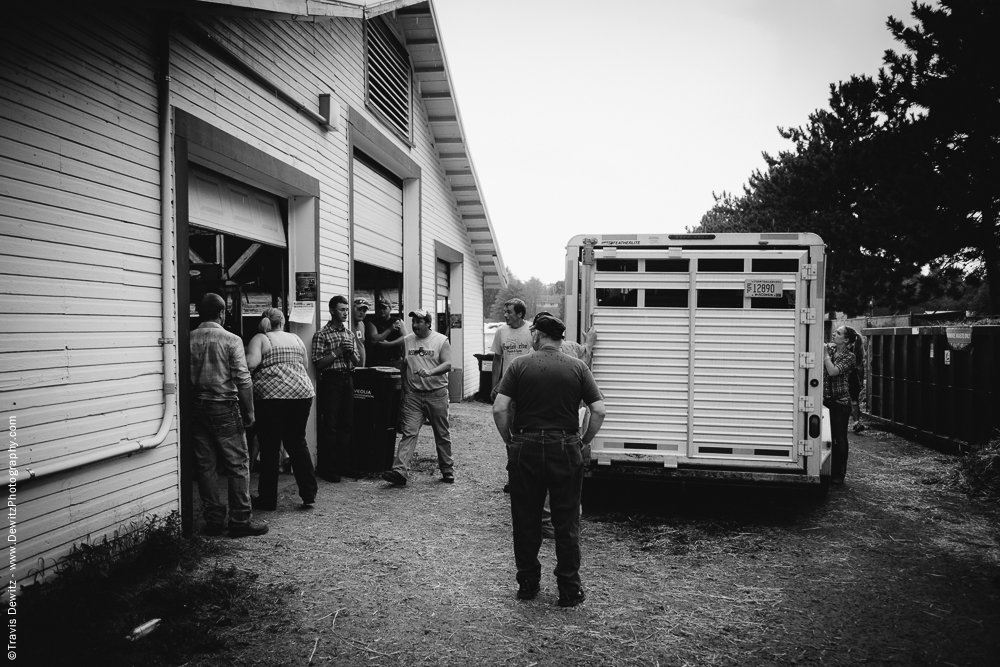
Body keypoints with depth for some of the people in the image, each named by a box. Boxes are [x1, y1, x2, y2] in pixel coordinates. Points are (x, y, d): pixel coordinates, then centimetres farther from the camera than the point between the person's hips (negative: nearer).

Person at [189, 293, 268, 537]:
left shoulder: (188, 340, 2)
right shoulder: (231, 340, -8)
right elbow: (243, 380, -11)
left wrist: (189, 406, 11)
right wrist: (249, 411, -4)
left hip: (196, 407, 4)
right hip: (224, 407, -4)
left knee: (205, 465, 10)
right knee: (238, 464, 3)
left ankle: (213, 519, 15)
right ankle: (240, 520, 4)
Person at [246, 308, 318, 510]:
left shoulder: (259, 339, 2)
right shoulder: (296, 339, 16)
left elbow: (251, 364, -13)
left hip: (271, 396, -4)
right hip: (302, 393, 4)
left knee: (269, 447, 5)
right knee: (298, 442, 14)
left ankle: (268, 499, 13)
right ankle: (309, 494, 12)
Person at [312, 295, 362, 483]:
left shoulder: (350, 334, 13)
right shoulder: (321, 334, -5)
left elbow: (357, 362, 15)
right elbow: (318, 363, -10)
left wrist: (351, 352, -5)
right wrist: (338, 351, -16)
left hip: (347, 380, 6)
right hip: (330, 381, -6)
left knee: (346, 425, 10)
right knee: (329, 426, -4)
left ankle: (344, 464, 19)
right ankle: (326, 467, 3)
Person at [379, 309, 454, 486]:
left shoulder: (441, 340, -2)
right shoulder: (406, 340, 7)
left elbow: (447, 364, -12)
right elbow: (384, 344, 21)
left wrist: (430, 371, -28)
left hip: (436, 393, -1)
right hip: (413, 394, 2)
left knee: (442, 434, 9)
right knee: (409, 432, -9)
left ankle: (447, 469, 24)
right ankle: (400, 471, -17)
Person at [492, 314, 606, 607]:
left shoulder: (519, 365, -2)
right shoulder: (577, 367, 1)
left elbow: (499, 409, -10)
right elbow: (598, 411, -5)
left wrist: (509, 440, 4)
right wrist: (584, 441, 7)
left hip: (526, 448, 0)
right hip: (565, 449, 1)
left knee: (525, 520, 12)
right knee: (566, 522, 9)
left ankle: (528, 584, 23)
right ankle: (569, 589, 15)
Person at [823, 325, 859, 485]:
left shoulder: (849, 357, -7)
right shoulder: (829, 348, 7)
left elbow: (832, 371, -20)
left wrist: (825, 353, -13)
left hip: (840, 401, -4)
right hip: (824, 400, 4)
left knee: (839, 438, 3)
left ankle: (838, 475, 13)